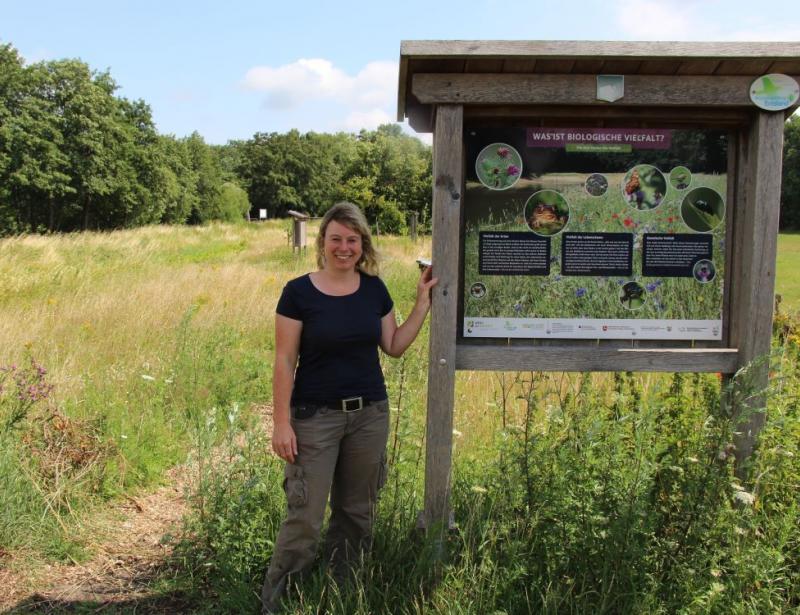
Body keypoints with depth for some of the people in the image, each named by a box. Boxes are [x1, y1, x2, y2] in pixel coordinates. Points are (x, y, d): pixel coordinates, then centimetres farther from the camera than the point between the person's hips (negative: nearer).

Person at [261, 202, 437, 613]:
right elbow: (284, 362, -9)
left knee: (357, 511, 14)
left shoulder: (374, 289, 3)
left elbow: (394, 346, 8)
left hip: (370, 413, 4)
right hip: (315, 417, -4)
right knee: (304, 516, -5)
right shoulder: (299, 292, -9)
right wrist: (281, 423, -12)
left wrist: (423, 301, 2)